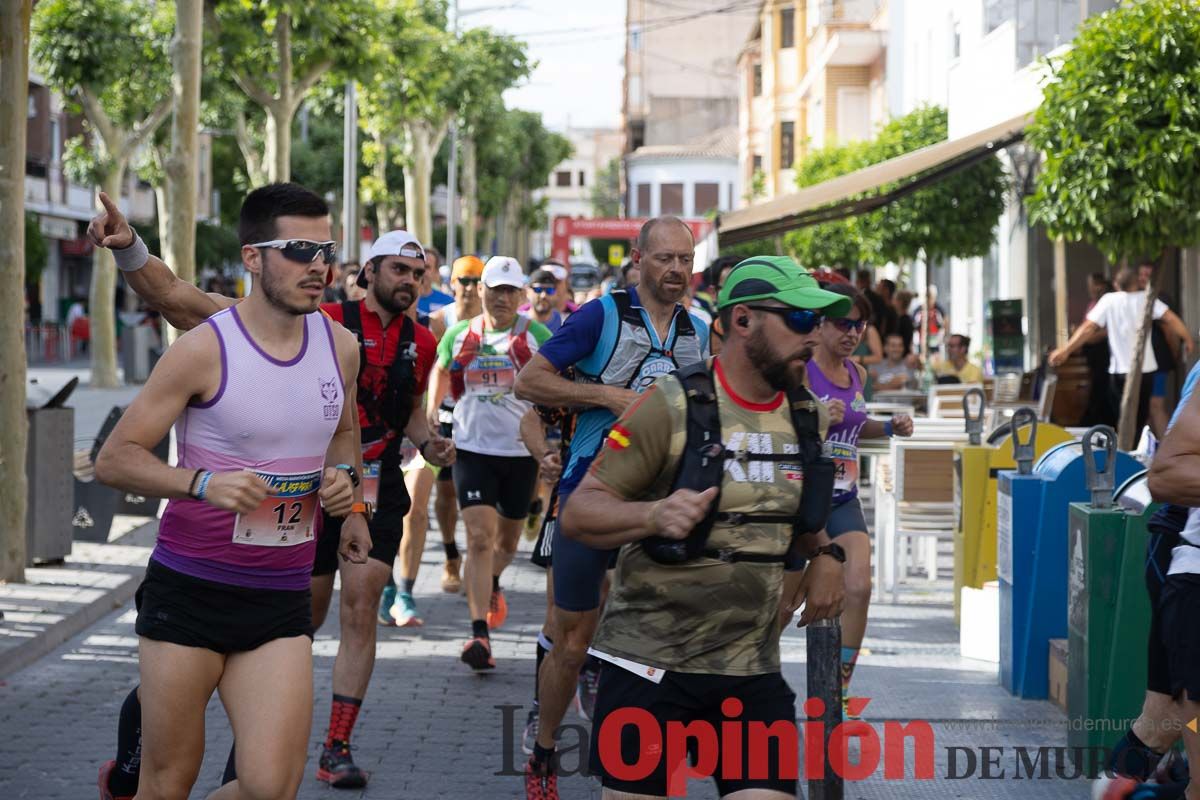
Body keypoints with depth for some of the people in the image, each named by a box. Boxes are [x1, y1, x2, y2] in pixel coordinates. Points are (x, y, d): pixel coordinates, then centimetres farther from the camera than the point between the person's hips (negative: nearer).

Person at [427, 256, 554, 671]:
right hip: (473, 448, 0)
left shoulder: (537, 336, -2)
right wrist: (429, 419, 16)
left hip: (521, 450, 1)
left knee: (508, 538, 16)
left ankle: (490, 585, 50)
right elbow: (441, 371, 22)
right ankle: (480, 634, -17)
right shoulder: (459, 335, 4)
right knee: (479, 538, -13)